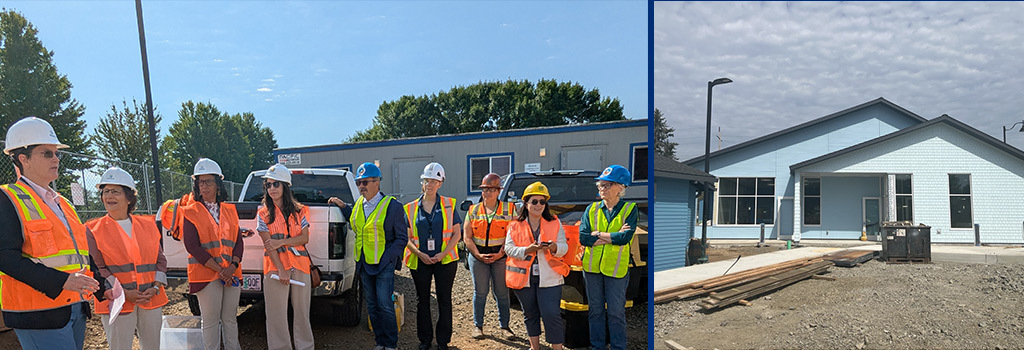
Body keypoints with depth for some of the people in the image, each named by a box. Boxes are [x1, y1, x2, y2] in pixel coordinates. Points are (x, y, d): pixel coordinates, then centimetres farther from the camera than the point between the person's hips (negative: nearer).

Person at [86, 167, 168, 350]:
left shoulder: (148, 225, 10)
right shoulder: (93, 230, 1)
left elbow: (160, 259, 11)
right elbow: (96, 268, -5)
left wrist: (156, 287, -5)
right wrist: (123, 293, -15)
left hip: (152, 300, 3)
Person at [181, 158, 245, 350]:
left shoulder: (229, 210, 12)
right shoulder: (190, 212, 0)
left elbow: (238, 241, 9)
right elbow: (192, 246, -9)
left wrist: (233, 266, -9)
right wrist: (218, 269, -15)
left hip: (231, 274, 4)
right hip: (206, 274, -4)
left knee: (230, 319, 10)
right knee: (211, 321, 1)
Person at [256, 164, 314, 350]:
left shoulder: (299, 211, 8)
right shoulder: (264, 214, 4)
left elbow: (305, 238, 1)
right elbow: (268, 244, -4)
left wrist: (281, 242, -14)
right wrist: (281, 270, -14)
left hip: (300, 265, 1)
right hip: (275, 266, -1)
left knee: (302, 311, 7)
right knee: (277, 314, 1)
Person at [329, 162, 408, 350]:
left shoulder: (392, 205, -9)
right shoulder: (358, 204, 9)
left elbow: (402, 238, -7)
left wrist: (387, 257, -15)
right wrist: (343, 206, 15)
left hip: (384, 264, -6)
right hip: (363, 264, 6)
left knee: (385, 304, -6)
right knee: (372, 305, 12)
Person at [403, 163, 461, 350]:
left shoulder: (448, 204, 2)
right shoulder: (411, 208, 6)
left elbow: (456, 233, 1)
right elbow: (407, 238, 5)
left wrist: (443, 253, -12)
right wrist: (420, 254, -12)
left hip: (445, 260, -1)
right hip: (419, 260, 2)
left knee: (444, 300, 3)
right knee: (422, 300, 9)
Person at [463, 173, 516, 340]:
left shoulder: (509, 209, 1)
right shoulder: (473, 211, 7)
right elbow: (467, 236, 4)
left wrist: (500, 253, -15)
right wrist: (478, 255, -9)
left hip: (501, 256, -1)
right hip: (478, 256, 1)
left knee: (502, 293, 5)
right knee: (480, 292, 6)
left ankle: (504, 326, 17)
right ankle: (478, 325, 18)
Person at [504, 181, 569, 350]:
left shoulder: (555, 223, 6)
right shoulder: (515, 225, 4)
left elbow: (564, 247, 4)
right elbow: (509, 248, -3)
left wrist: (554, 247, -20)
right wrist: (527, 250, -19)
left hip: (549, 278, -1)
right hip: (524, 278, 1)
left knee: (552, 315, -9)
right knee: (530, 314, 13)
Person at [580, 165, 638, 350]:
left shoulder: (630, 209, -3)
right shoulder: (592, 209, 4)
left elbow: (625, 237, -18)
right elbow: (583, 238, -8)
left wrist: (598, 234, -11)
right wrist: (613, 236, -13)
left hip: (616, 268, -3)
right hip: (592, 266, 3)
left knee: (616, 312, 4)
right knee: (595, 310, 13)